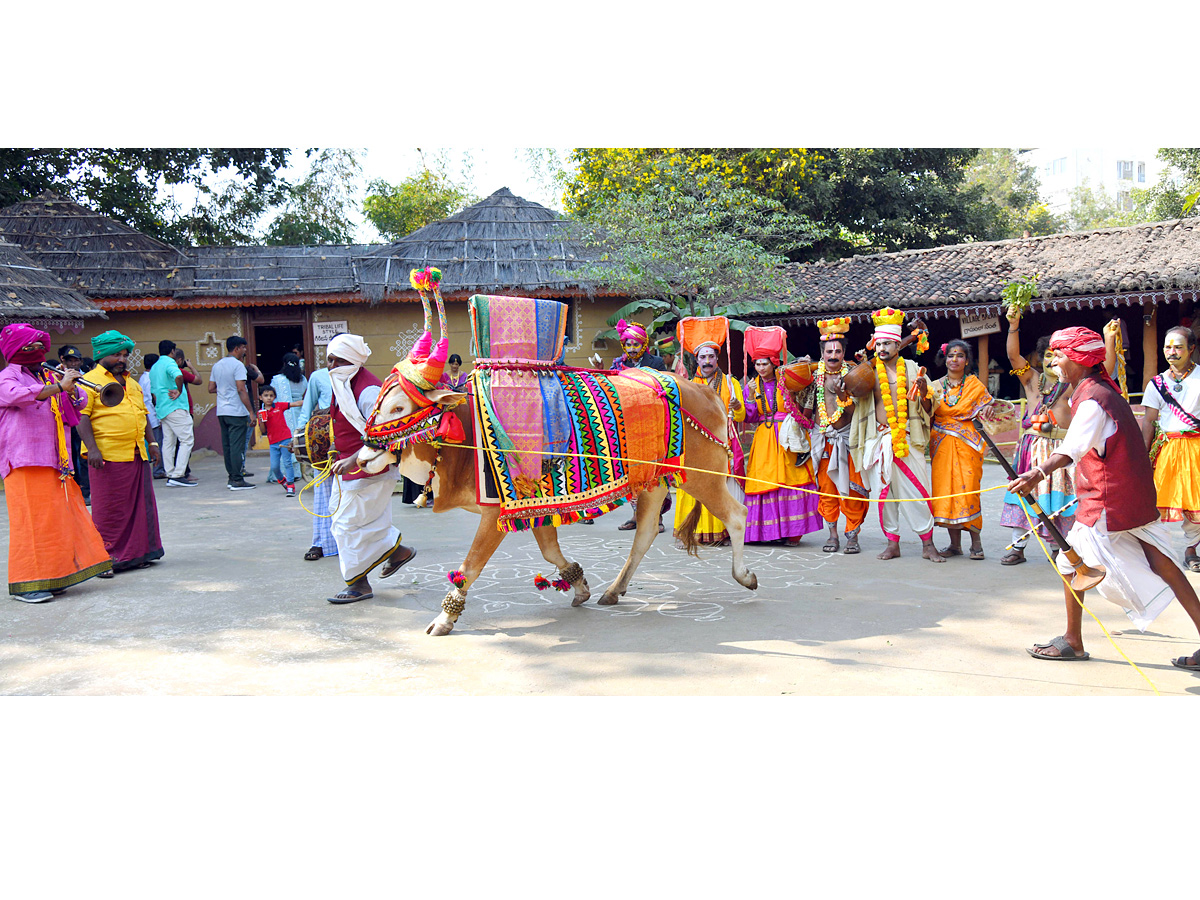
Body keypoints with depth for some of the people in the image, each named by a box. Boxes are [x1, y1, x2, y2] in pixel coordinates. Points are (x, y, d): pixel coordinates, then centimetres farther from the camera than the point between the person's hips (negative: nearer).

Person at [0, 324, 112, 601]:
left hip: (55, 460, 7)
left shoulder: (47, 376, 21)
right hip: (25, 460, -7)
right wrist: (59, 387, -28)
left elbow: (79, 404, 18)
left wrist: (71, 388, -2)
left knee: (59, 514, 9)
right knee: (31, 518, -9)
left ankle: (52, 576, 18)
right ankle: (25, 583, -5)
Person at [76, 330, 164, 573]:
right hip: (108, 456, -7)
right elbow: (82, 417, -11)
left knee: (141, 505, 10)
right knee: (108, 509, -1)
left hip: (137, 455, 7)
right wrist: (92, 448, -19)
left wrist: (152, 442, 18)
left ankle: (137, 552, 19)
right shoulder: (91, 381, -4)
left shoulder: (131, 383, 20)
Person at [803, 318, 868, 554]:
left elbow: (854, 413, -2)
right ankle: (832, 534, 12)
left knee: (850, 488, -4)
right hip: (822, 439, 2)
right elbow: (807, 409, 16)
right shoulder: (814, 375, 7)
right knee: (826, 488, 3)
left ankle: (852, 536, 4)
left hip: (846, 438, -2)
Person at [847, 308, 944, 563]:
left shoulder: (911, 368, 7)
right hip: (878, 440, 1)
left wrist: (924, 393, -12)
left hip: (906, 440, -1)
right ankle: (892, 543, 15)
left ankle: (928, 544, 8)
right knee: (883, 491, 3)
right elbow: (857, 401, 10)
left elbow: (927, 410, 8)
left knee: (916, 492, -3)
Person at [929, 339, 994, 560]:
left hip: (966, 444, -3)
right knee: (945, 490, -1)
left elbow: (963, 410, -6)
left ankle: (976, 542, 1)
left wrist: (939, 405, -4)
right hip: (942, 446, 3)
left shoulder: (975, 385, 6)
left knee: (967, 490, -9)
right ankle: (955, 544, 6)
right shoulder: (937, 385, 15)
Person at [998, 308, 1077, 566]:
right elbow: (1013, 355, 1)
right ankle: (1018, 547, 9)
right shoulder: (1032, 379, 10)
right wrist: (1014, 326, -10)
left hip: (1063, 446, -2)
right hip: (1032, 445, 2)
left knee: (1060, 498, -1)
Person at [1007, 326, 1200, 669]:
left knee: (1071, 560, 2)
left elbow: (1072, 449, -38)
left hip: (1106, 499, -9)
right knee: (1159, 563, 11)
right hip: (1137, 495, 9)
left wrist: (1039, 472, -51)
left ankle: (1072, 641, 11)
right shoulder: (1106, 388, 9)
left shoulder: (1090, 400, -20)